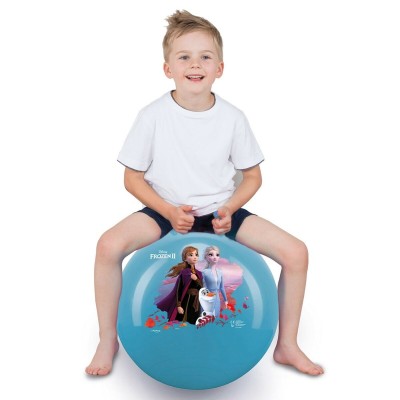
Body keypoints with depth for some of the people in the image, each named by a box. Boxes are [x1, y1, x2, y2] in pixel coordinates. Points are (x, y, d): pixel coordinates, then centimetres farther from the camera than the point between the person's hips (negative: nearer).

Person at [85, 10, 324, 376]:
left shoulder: (232, 118, -5)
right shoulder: (153, 116, -9)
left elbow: (253, 176, 5)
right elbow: (133, 178, -3)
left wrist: (229, 210, -13)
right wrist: (169, 211, -18)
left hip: (221, 211, 2)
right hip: (167, 210, -1)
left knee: (296, 252, -14)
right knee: (109, 245, -29)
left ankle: (286, 345, 9)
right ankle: (108, 341, -3)